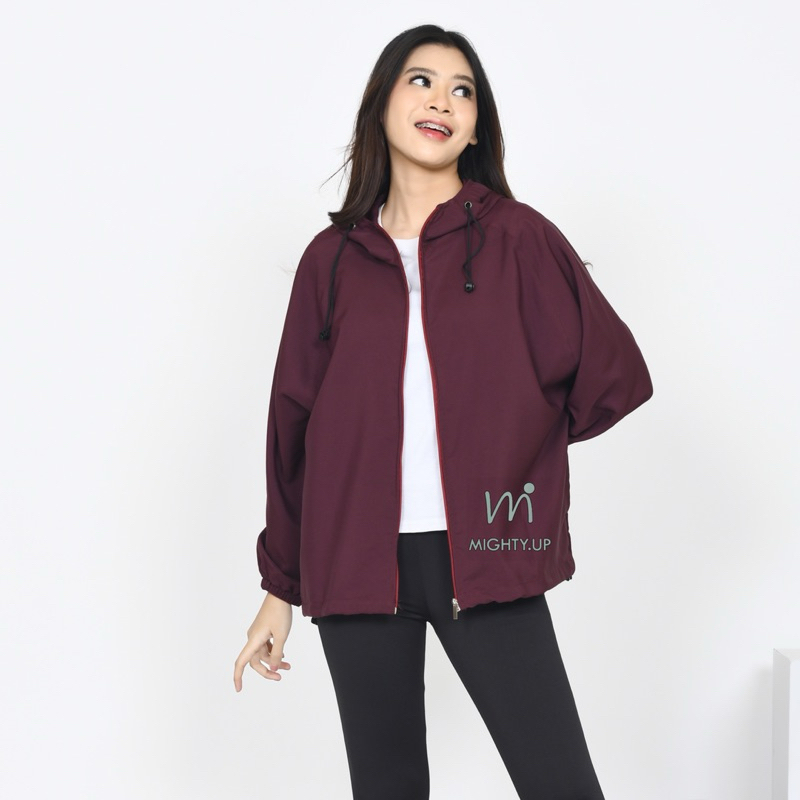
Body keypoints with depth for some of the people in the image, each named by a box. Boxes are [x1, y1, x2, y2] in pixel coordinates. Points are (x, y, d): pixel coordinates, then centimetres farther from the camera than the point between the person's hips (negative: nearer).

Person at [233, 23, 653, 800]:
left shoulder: (517, 238, 2)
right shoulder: (333, 257, 8)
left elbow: (615, 373, 3)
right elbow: (294, 425, 10)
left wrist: (511, 445, 6)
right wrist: (280, 587, 11)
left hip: (483, 559, -1)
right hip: (357, 560, 2)